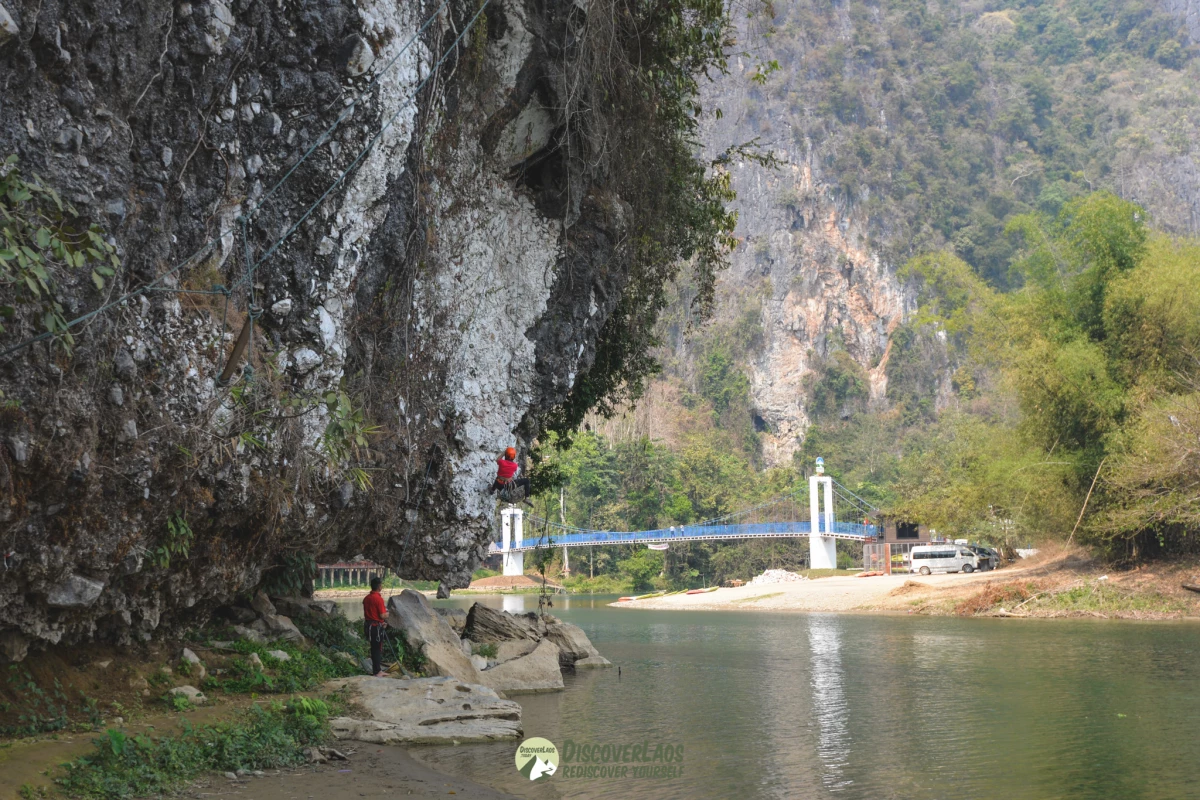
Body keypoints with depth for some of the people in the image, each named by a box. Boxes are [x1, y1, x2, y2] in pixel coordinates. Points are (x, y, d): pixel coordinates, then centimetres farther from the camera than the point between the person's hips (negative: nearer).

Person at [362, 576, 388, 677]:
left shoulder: (366, 598, 6)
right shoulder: (379, 598, -18)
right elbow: (382, 615, -20)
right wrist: (388, 613, 2)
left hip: (368, 625, 8)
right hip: (377, 626, -8)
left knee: (374, 647, 17)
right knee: (377, 648, 1)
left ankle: (376, 669, 26)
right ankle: (377, 672, 6)